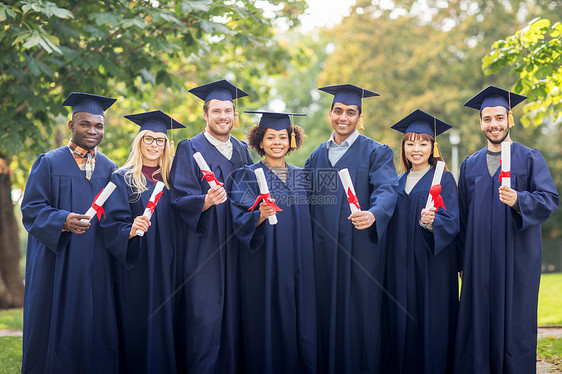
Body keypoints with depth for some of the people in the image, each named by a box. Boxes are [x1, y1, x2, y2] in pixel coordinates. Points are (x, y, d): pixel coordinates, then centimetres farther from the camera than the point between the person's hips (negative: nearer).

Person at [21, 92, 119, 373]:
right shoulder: (49, 163, 2)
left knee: (96, 327, 3)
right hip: (58, 264, -3)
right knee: (57, 328, 0)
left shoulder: (110, 169, 12)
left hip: (97, 267, 3)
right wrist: (63, 221, -21)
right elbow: (31, 208, -5)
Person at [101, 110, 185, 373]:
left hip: (167, 269, 4)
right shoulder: (122, 179, 1)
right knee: (138, 330, -3)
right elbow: (112, 225, -9)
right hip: (135, 269, -4)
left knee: (165, 328, 3)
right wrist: (131, 230, -28)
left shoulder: (170, 179, 13)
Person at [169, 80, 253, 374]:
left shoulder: (242, 151, 16)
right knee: (204, 319, -7)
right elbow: (180, 198, -10)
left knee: (232, 314, 6)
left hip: (235, 248, 5)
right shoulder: (189, 149, -1)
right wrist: (206, 201, -28)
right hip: (203, 249, -5)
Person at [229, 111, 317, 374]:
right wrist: (260, 216, -27)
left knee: (300, 322, 4)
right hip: (264, 267, -4)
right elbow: (240, 222, -10)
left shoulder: (300, 176, 13)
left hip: (298, 265, 4)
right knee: (267, 324, -3)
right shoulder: (248, 175, 0)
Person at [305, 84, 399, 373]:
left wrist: (373, 214, -37)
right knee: (326, 313, 6)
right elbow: (308, 199, 15)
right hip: (323, 250, 4)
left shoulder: (377, 153, 1)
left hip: (360, 248, -4)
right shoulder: (317, 156, 16)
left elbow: (386, 189, -15)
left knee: (360, 314, -2)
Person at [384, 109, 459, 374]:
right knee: (402, 323, 4)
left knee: (431, 322, -4)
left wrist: (432, 222, -29)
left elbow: (452, 222, -10)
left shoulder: (443, 180, -1)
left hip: (433, 267, -4)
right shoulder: (398, 183, 14)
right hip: (401, 268, 4)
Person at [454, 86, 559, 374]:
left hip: (517, 260, -3)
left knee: (515, 323, -2)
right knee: (480, 321, 2)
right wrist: (463, 260, 11)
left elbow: (550, 198, -6)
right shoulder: (470, 165, 15)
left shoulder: (530, 158, 5)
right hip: (480, 261, 3)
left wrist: (518, 200, -25)